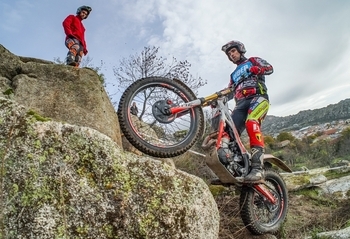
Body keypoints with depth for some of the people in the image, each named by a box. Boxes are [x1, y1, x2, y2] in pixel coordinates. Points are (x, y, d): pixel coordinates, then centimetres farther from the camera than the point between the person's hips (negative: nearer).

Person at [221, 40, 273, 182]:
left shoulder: (253, 61, 23)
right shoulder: (234, 75, 37)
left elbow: (269, 68, 5)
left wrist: (255, 69, -17)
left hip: (258, 98, -5)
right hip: (240, 104, 6)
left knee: (251, 122, -35)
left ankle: (257, 168, -43)